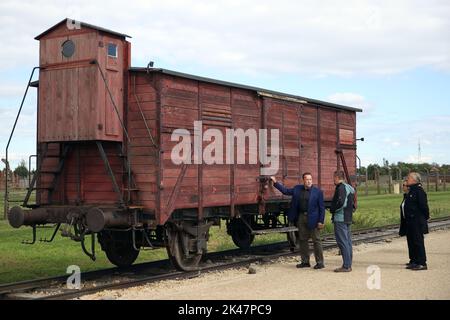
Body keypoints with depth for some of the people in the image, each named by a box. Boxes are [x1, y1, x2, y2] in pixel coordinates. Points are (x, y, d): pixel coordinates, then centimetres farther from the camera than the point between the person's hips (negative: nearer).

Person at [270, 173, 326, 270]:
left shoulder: (318, 191, -6)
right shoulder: (297, 189, 8)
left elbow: (322, 207, -7)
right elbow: (285, 191, 16)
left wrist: (321, 221, -12)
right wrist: (275, 182, 8)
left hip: (313, 219, -5)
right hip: (301, 217, 6)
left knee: (316, 240, -2)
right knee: (302, 240, 11)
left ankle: (320, 262, 4)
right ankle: (305, 261, 21)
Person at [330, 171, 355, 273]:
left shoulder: (341, 188, -14)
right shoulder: (350, 188, 17)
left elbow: (341, 202, -24)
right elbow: (352, 204, 20)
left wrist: (332, 210, -10)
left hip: (340, 219, -10)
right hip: (348, 218, 10)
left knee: (342, 242, -8)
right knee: (348, 242, 11)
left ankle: (346, 266, -8)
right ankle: (348, 265, 16)